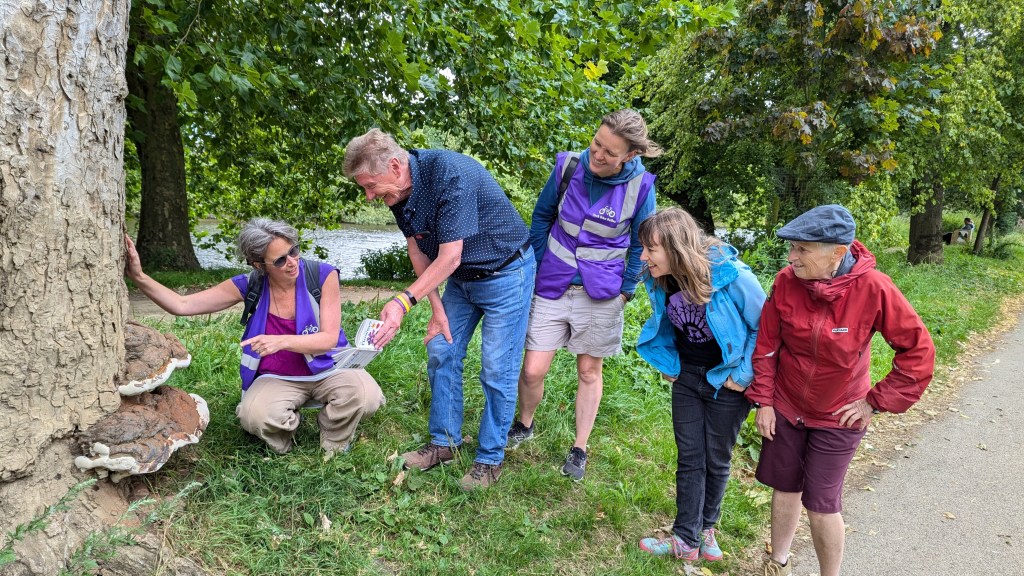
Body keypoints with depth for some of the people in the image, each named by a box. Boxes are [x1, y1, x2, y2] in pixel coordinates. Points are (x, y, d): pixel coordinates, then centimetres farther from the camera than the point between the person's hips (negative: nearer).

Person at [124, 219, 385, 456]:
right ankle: (289, 424, 5)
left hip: (327, 369, -1)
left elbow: (329, 338, -15)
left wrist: (282, 341, -31)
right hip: (278, 378, 1)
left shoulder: (322, 275, -13)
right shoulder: (249, 286, -7)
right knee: (253, 416, -33)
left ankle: (333, 441, 2)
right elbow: (182, 305, -4)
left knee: (367, 396, -32)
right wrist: (139, 277, -18)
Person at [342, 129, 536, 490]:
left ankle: (490, 458, 12)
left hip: (505, 274, -8)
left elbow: (449, 257, -32)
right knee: (440, 354, 9)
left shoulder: (449, 174, -32)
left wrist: (404, 301, -35)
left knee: (496, 369, -2)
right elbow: (418, 251, 1)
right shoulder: (399, 192, -8)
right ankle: (444, 442, 23)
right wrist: (437, 308, -2)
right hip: (461, 278, 8)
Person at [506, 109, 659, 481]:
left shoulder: (639, 185, -12)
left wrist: (626, 290, 1)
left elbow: (640, 245, 2)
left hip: (601, 293, -1)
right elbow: (542, 216, 7)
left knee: (590, 372, 12)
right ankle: (524, 426, 31)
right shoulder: (568, 165, -9)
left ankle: (579, 450, 29)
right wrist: (539, 266, 7)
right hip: (553, 287, 1)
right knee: (532, 370, 0)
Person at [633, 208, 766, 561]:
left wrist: (744, 374, -15)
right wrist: (666, 363, 6)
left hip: (726, 382, -4)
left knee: (716, 461, 11)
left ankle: (705, 527, 33)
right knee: (689, 458, 7)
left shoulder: (731, 277, -27)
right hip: (687, 377, 4)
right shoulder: (660, 282, -10)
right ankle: (687, 540, 16)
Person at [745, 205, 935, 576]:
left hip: (837, 417, -3)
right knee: (785, 488, 17)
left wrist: (876, 401, -12)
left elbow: (919, 350, -14)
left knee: (821, 503, 2)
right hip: (784, 407, 3)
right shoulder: (786, 281, -17)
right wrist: (763, 401, -1)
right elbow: (766, 346, -4)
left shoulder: (873, 288, -24)